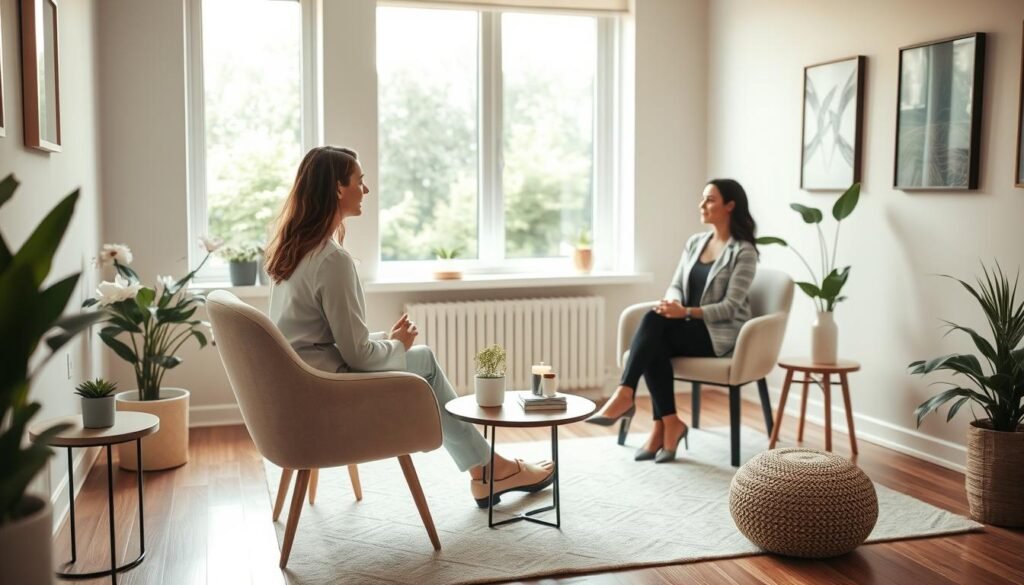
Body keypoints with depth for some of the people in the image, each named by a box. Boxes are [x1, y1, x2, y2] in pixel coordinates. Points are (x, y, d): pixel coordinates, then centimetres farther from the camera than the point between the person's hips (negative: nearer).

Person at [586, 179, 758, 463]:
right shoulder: (694, 242, 13)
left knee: (654, 321, -30)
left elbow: (730, 307, -15)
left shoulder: (744, 251, -8)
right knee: (655, 346, -30)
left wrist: (685, 312, -28)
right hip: (689, 329, 6)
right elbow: (676, 285, 10)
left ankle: (625, 395, -33)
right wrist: (672, 303, -15)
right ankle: (669, 424, -25)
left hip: (721, 333, -6)